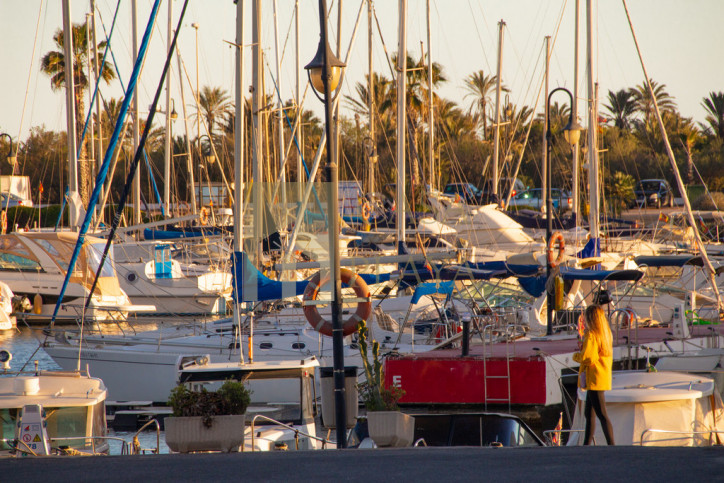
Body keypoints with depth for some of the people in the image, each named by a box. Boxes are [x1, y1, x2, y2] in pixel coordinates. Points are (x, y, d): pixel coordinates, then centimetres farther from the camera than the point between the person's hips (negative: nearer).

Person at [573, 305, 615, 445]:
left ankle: (611, 447, -15)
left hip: (594, 379, -10)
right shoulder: (605, 334, 12)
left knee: (602, 415, -11)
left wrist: (575, 356, -1)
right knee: (589, 414, 17)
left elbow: (586, 357, -22)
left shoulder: (591, 335, -16)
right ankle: (586, 446, 23)